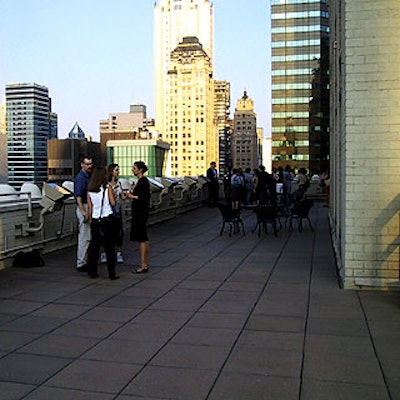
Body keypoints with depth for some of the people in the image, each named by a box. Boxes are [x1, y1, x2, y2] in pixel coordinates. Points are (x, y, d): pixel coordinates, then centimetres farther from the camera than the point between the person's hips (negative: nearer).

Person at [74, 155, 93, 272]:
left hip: (89, 208, 10)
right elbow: (78, 196, -20)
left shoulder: (89, 176, 16)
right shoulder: (80, 177, -13)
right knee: (84, 237, -8)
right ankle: (81, 264, -3)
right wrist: (84, 212, -27)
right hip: (83, 208, -10)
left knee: (87, 237, 13)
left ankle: (84, 261, 22)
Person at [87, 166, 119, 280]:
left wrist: (90, 219, 15)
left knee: (94, 246, 11)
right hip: (107, 219, -4)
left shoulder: (90, 190, 4)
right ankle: (112, 274, 1)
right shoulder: (107, 187, -6)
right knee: (109, 247, 1)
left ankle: (92, 272, 15)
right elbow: (113, 203, -6)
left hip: (95, 220, 4)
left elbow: (89, 207, 6)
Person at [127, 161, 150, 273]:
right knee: (143, 238, 12)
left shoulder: (143, 181, -15)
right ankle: (145, 263, 18)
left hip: (141, 212, -10)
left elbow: (145, 198, -21)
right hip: (138, 212, 10)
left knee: (141, 238, -7)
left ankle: (143, 265, -4)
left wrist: (133, 196, -13)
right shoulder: (140, 181, 15)